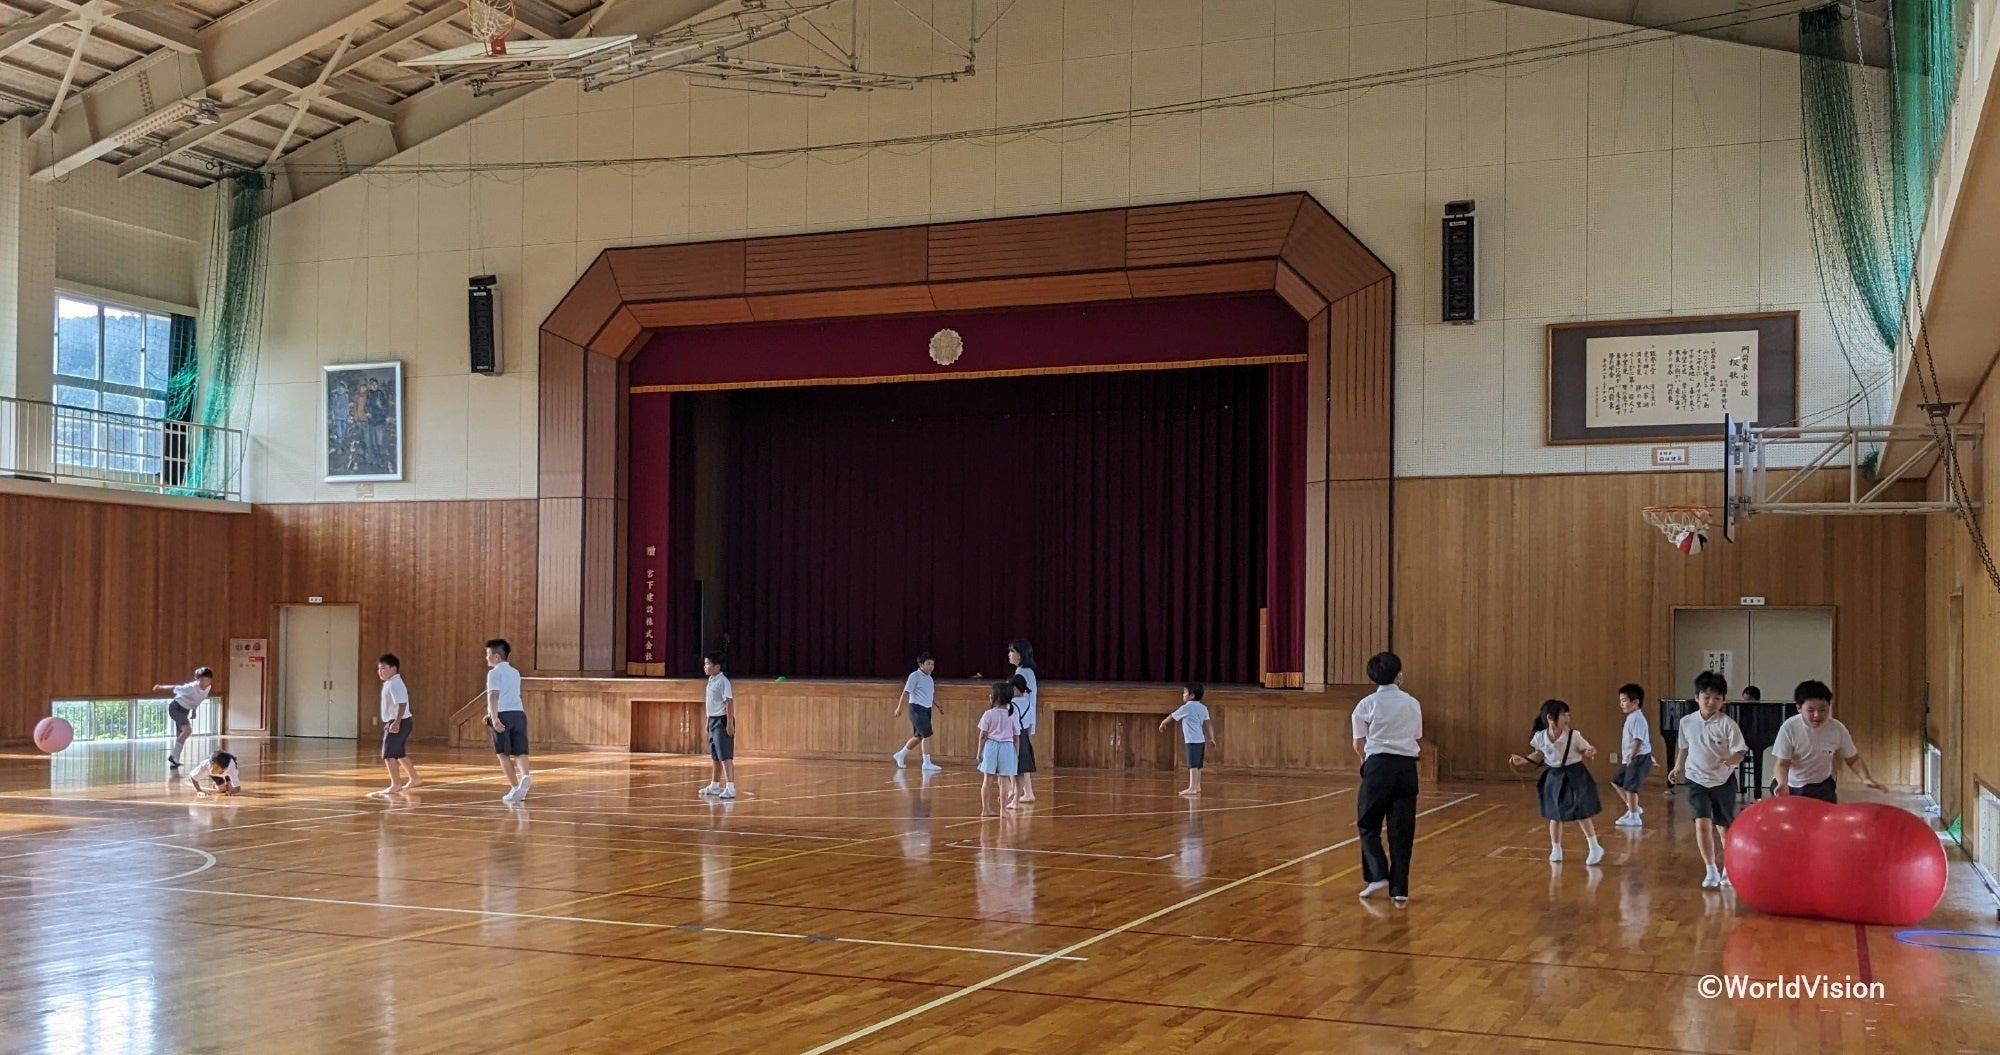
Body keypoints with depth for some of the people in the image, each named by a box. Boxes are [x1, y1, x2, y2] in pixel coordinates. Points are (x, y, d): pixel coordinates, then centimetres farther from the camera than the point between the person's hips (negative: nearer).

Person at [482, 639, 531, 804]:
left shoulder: (495, 673, -1)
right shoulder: (515, 673, 23)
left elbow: (493, 696, -15)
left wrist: (494, 717, -25)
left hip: (503, 716, -5)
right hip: (519, 713, 5)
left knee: (503, 754, 5)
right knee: (520, 752, -1)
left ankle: (515, 788, 1)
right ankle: (525, 776, -29)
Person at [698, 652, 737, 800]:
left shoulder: (723, 681, -15)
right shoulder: (711, 681, 13)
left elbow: (729, 702, -20)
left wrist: (730, 723, -24)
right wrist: (709, 721, 21)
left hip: (722, 721, -9)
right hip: (712, 721, 9)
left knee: (725, 756, -14)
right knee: (715, 757, 17)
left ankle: (730, 788, -19)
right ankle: (714, 786, 27)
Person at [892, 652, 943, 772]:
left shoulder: (930, 679, 15)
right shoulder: (915, 676, -10)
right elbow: (906, 692, -10)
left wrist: (935, 706, 14)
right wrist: (899, 708, -10)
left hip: (927, 709, 9)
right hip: (917, 708, -9)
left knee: (919, 736, 14)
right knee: (927, 735, -14)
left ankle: (900, 755, 31)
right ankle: (927, 763, -11)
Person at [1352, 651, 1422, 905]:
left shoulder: (1367, 705, 0)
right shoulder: (1413, 704, 7)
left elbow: (1358, 745, 2)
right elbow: (1417, 737, 12)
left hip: (1378, 766, -2)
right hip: (1407, 767, 2)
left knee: (1368, 825, 11)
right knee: (1402, 831, 5)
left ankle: (1377, 875, -4)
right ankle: (1399, 889, 3)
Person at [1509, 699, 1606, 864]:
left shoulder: (1573, 736, -17)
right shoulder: (1540, 737, -10)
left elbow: (1585, 751, -5)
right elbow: (1539, 755, 8)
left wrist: (1590, 753, -28)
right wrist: (1523, 760, -3)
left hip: (1575, 776, -3)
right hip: (1554, 777, 3)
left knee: (1581, 815, 1)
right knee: (1555, 816, 11)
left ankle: (1595, 848, 15)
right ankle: (1556, 849, 27)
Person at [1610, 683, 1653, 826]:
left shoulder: (1637, 718, -17)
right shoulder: (1631, 717, 15)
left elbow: (1638, 740, -23)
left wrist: (1631, 758, -22)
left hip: (1639, 758, -11)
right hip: (1630, 759, 11)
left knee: (1629, 786, -10)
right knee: (1616, 781, 15)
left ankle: (1634, 817, -3)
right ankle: (1633, 808, 23)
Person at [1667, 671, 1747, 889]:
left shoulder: (1728, 724, -12)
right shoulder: (1687, 722, -2)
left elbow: (1739, 752, -13)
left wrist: (1731, 760, -34)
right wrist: (1677, 769, 21)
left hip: (1723, 781, -1)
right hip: (1697, 781, 1)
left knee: (1726, 827, 11)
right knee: (1702, 824, -15)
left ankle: (1727, 869, 30)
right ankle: (1711, 870, -9)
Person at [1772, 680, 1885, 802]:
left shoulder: (1837, 729, -17)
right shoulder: (1788, 728, -24)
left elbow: (1853, 759, -5)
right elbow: (1782, 764, -19)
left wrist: (1866, 778, -24)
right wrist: (1782, 783, -39)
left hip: (1823, 786, 2)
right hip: (1793, 788, -2)